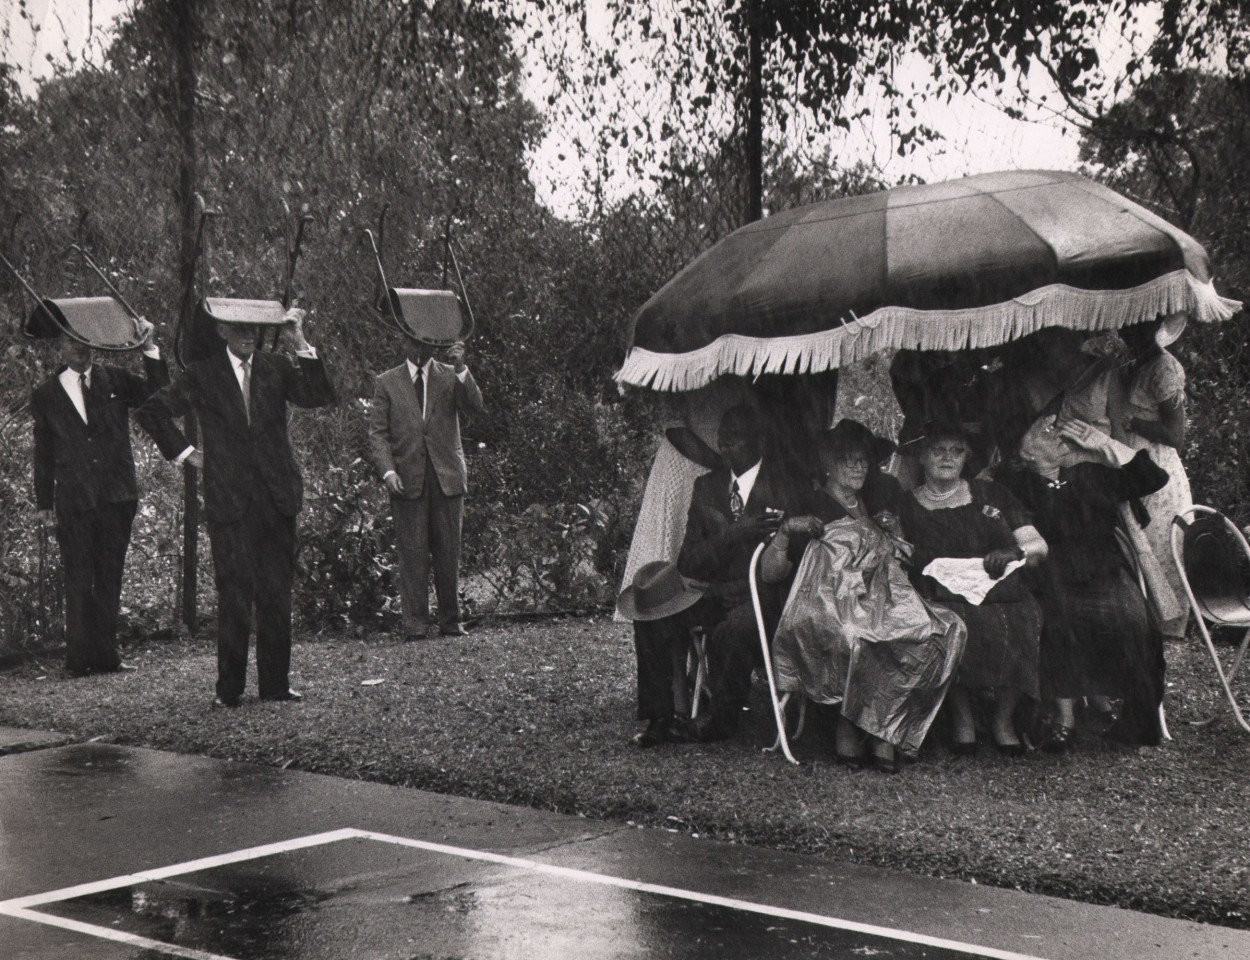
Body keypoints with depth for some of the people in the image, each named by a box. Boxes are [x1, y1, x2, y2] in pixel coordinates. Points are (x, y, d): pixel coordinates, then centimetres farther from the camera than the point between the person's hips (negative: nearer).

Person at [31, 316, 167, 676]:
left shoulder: (115, 380, 6)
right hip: (74, 501, -1)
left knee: (110, 579, 7)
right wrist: (44, 501, 7)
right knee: (78, 582, -1)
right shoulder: (45, 395, 6)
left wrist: (150, 349, -12)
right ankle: (80, 658, 4)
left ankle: (105, 656, 13)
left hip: (117, 497, 1)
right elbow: (44, 453, 9)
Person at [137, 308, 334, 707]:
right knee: (234, 594, -3)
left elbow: (320, 397, -4)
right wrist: (185, 453, 5)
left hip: (277, 495, 2)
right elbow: (152, 411, 10)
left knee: (277, 593, 4)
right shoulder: (203, 374, 4)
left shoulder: (276, 367, 10)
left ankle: (276, 684, 12)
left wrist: (300, 345, -11)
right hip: (229, 499, -2)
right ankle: (229, 689, 4)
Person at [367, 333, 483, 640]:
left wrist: (461, 369, -20)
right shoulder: (387, 382, 9)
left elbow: (475, 406, -7)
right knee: (412, 552, -3)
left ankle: (450, 620, 14)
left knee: (449, 551, 3)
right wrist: (388, 471, -10)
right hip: (407, 479, -1)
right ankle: (415, 625, 2)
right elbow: (377, 432, 4)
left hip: (447, 476, 1)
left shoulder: (451, 376, 10)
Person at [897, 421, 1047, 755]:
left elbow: (1039, 545, 13)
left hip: (1003, 594, 1)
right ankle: (962, 716, -13)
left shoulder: (992, 495, 20)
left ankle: (1004, 718, -12)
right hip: (946, 599, -1)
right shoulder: (909, 507, 15)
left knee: (1027, 621, -32)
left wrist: (1014, 552, -8)